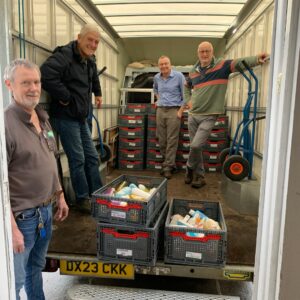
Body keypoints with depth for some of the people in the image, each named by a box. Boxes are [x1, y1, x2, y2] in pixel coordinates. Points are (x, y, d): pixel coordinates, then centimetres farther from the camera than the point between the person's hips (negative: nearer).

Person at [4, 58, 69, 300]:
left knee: (36, 267, 25)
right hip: (21, 216, -7)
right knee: (16, 278, 11)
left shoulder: (43, 118, 6)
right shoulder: (6, 124, -20)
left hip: (45, 211, 7)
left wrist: (60, 196, 15)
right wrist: (11, 227, -21)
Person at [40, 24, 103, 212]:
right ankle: (82, 199, 12)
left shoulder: (90, 61, 13)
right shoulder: (64, 56, -17)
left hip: (81, 118, 9)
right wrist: (65, 97, -25)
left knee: (92, 157, 11)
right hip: (65, 117, -9)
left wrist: (98, 93, 26)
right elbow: (46, 75, -34)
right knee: (78, 159, -4)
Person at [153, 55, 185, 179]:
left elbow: (185, 94, -2)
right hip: (160, 110, 5)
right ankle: (169, 163, 21)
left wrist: (181, 110, -8)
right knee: (162, 140, 6)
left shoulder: (178, 76, -5)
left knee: (172, 140, -6)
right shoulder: (156, 77, 9)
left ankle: (168, 167, -1)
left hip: (174, 110, -5)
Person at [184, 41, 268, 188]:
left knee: (196, 146, -15)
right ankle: (200, 175, 26)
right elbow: (186, 86, 28)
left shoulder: (222, 65, -5)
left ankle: (190, 169, 14)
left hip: (208, 116, -5)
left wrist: (257, 59, -40)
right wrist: (188, 100, 12)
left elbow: (240, 62, -21)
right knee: (195, 147, 9)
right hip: (193, 115, 5)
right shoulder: (193, 71, 10)